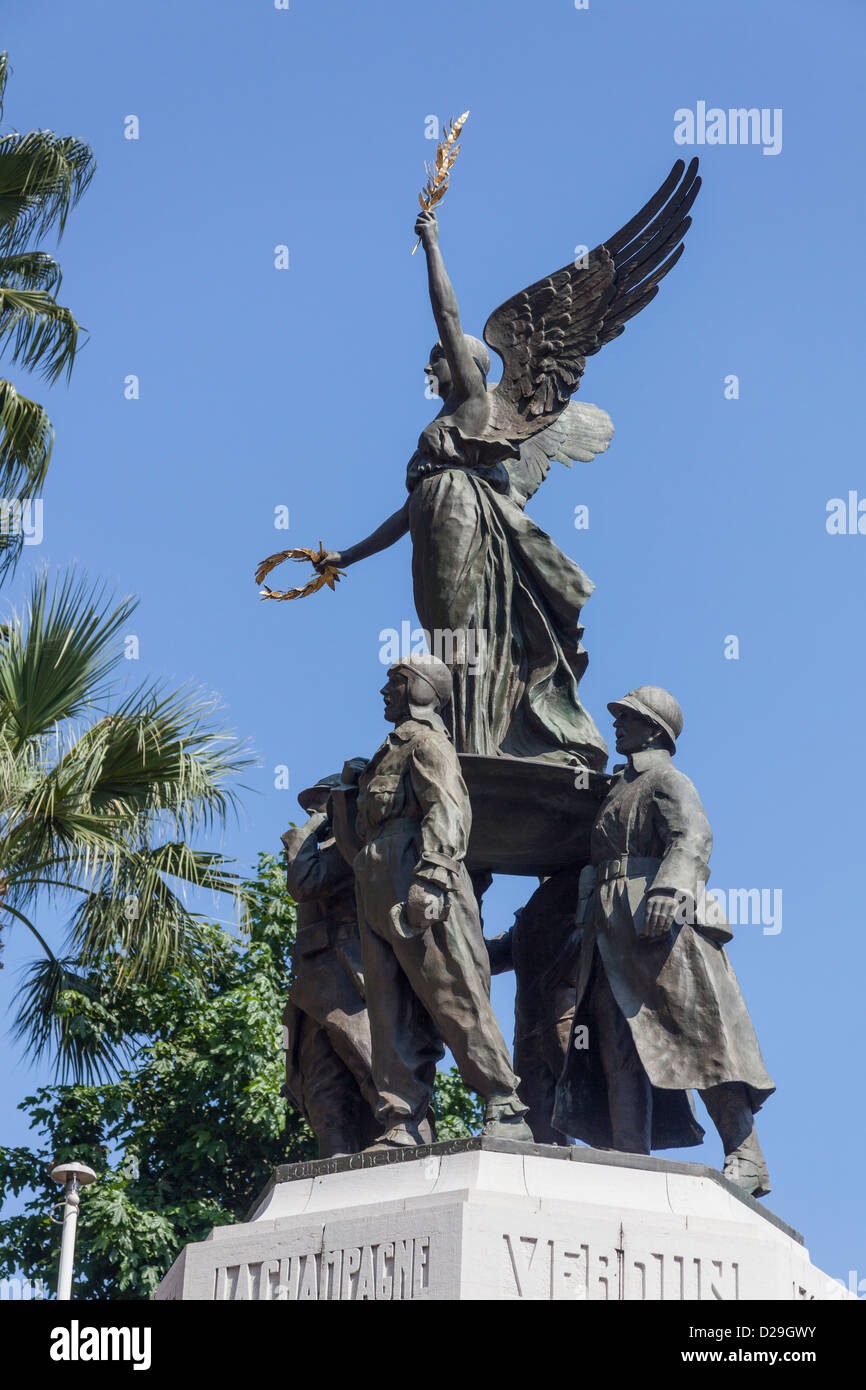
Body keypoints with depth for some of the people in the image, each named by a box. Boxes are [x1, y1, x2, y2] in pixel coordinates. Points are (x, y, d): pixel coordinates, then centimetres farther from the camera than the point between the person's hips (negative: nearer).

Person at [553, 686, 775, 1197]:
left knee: (699, 1037, -11)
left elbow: (693, 835, -16)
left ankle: (746, 1158, -12)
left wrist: (668, 887, -32)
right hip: (615, 936, 8)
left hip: (662, 924, -8)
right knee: (620, 1049, -4)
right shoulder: (620, 789, 29)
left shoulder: (666, 779, 3)